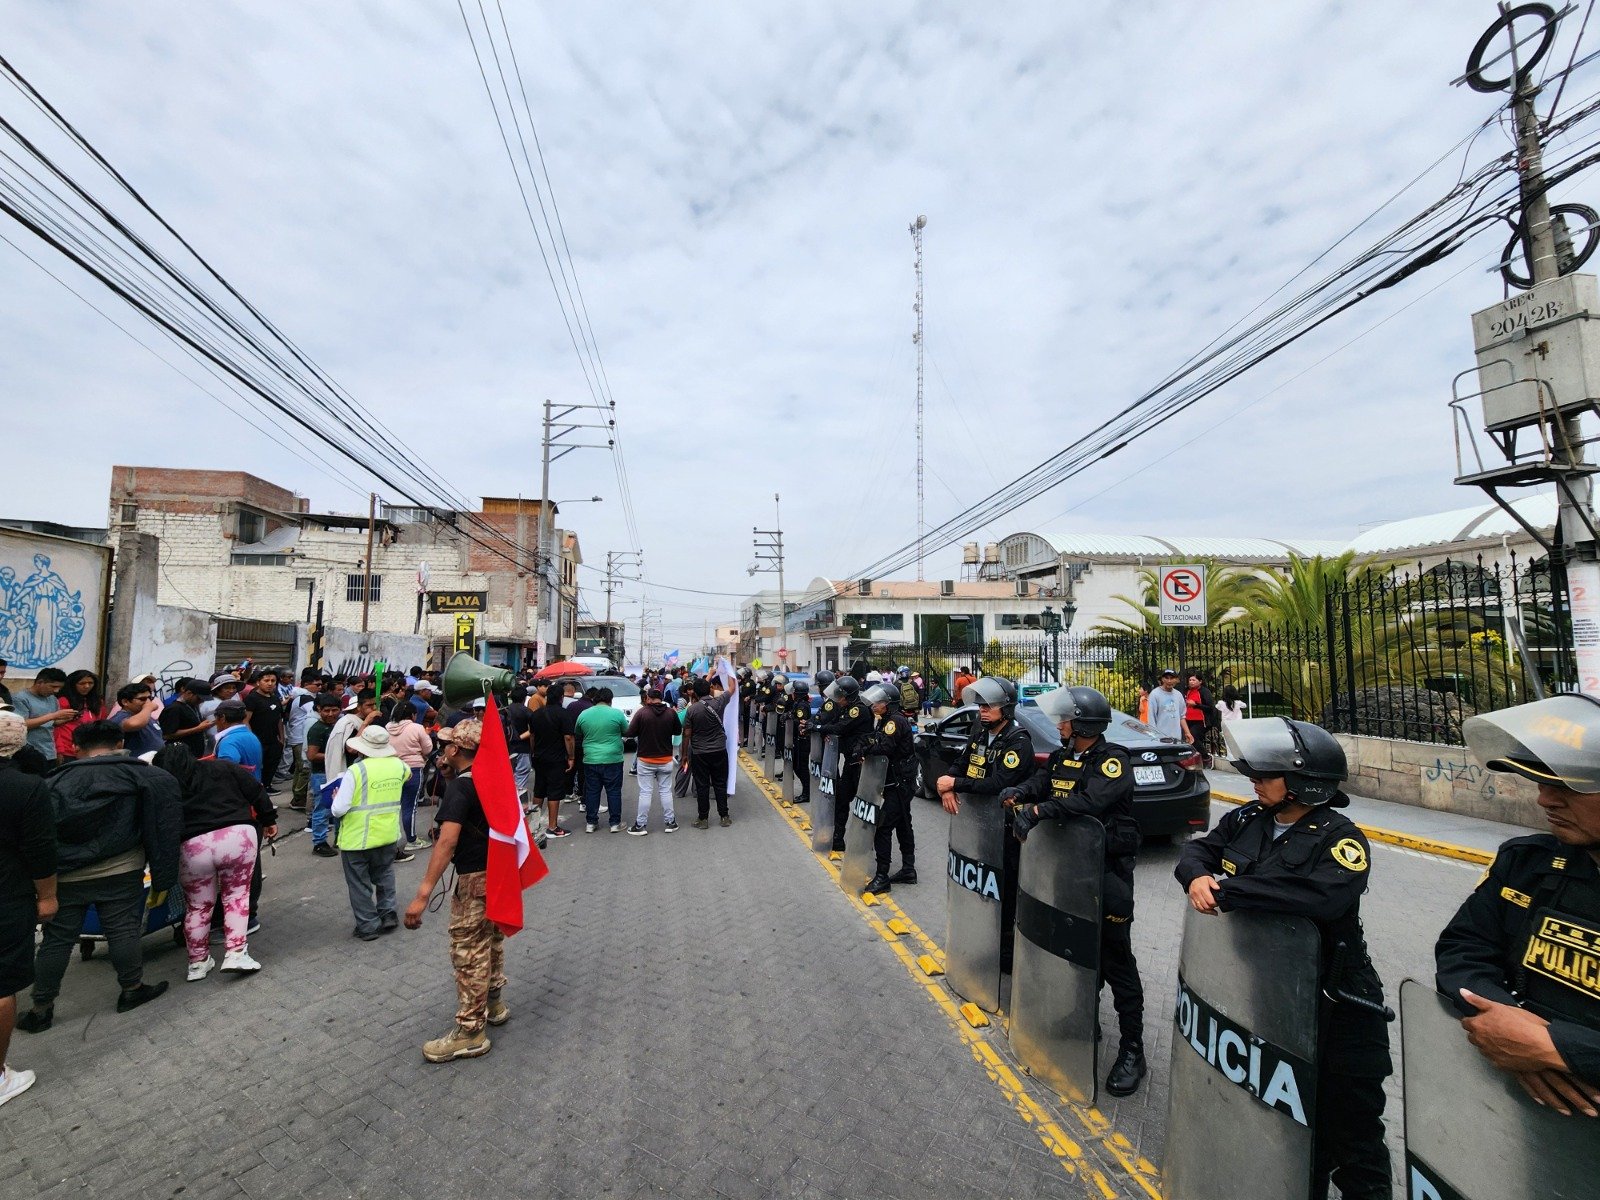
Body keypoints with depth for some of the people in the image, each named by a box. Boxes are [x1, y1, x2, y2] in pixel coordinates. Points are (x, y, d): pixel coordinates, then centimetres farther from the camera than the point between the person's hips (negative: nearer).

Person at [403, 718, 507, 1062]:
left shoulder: (460, 785, -21)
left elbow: (447, 842, -31)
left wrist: (422, 894, -35)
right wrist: (450, 773, 15)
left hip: (476, 879, -9)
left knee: (468, 952, 3)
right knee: (491, 940, 24)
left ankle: (470, 1032, 14)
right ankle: (494, 1004, 40)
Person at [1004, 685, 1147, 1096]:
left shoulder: (1113, 759, -16)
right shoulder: (1061, 758, 9)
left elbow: (1091, 801, -32)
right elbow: (1037, 783, 1)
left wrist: (1037, 810, -33)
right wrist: (1017, 795, -20)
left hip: (1109, 869, -7)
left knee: (1115, 959, 1)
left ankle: (1132, 1049, 14)